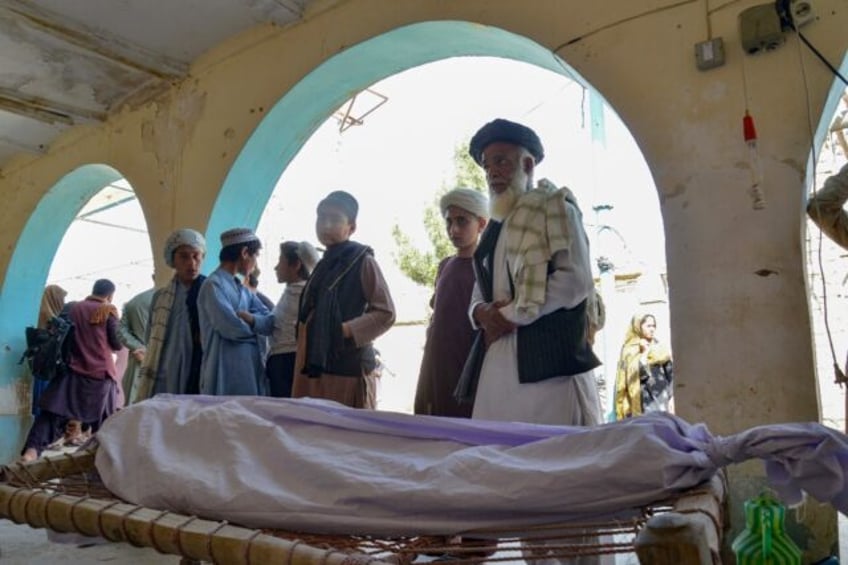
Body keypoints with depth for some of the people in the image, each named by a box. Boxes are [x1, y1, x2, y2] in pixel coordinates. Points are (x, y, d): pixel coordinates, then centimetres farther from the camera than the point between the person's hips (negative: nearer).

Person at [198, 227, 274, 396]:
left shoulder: (244, 289, 17)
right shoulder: (213, 284, -9)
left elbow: (271, 323, 7)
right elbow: (232, 328, -19)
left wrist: (248, 318, -13)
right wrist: (255, 325, 1)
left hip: (251, 370, 8)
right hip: (225, 372, -8)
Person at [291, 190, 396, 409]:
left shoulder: (363, 261, -5)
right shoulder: (324, 265, 17)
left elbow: (386, 313, -10)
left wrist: (345, 330, -17)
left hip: (349, 370, -7)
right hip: (316, 367, 7)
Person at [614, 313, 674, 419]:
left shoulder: (661, 349, 13)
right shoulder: (630, 351, 1)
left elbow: (670, 375, 13)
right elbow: (638, 373, -12)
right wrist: (644, 352, -8)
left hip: (660, 401, 4)